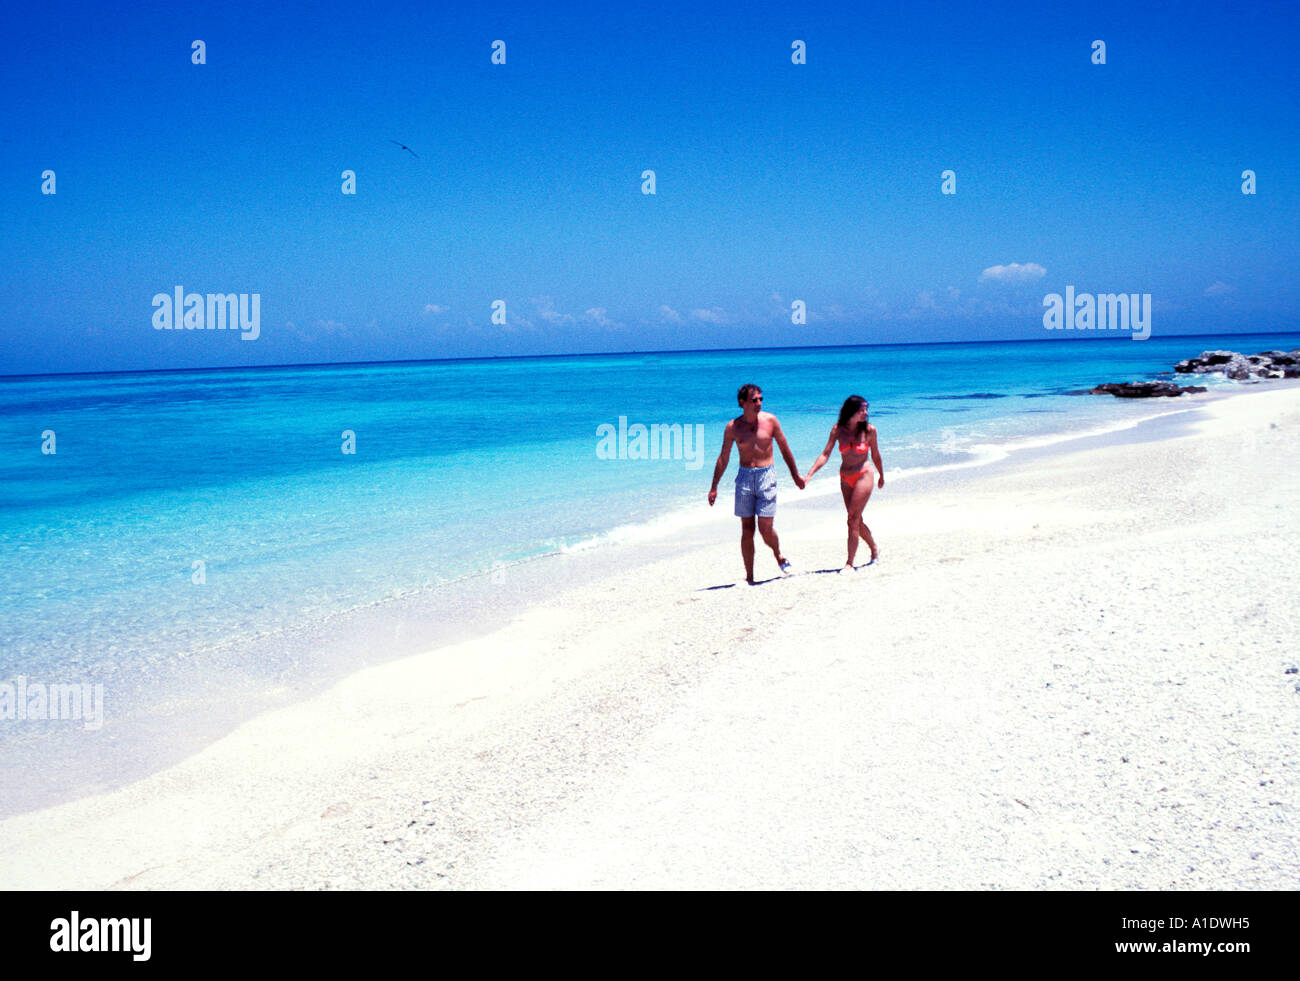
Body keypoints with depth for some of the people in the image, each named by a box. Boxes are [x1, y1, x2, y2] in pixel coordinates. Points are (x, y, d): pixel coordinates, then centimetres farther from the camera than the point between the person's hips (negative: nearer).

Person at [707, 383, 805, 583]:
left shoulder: (770, 420, 0)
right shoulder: (733, 427, 1)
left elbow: (784, 449, 10)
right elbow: (723, 458, 8)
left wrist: (795, 475, 15)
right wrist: (714, 488, 7)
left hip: (766, 477, -1)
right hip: (744, 477, 1)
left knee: (765, 528, -7)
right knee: (747, 530, 2)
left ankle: (779, 555, 25)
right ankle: (749, 577, 8)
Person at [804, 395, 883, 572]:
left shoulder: (869, 430, -7)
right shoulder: (838, 430, -4)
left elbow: (875, 455, 7)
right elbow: (825, 454, -7)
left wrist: (881, 476, 20)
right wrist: (809, 474, -17)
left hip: (864, 476, -3)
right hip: (845, 478, 3)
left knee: (853, 520, -10)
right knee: (857, 520, 12)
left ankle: (849, 563, -7)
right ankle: (874, 549, 35)